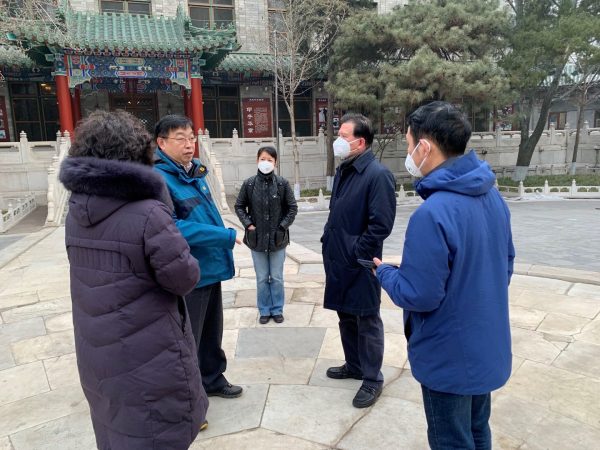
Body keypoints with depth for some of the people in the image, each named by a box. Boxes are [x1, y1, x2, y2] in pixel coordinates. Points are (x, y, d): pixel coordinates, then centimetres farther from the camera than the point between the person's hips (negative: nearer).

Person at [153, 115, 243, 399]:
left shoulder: (195, 173, 9)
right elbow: (172, 228, -26)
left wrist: (222, 244, 16)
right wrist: (226, 236, -23)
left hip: (210, 269, 8)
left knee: (212, 332, 23)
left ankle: (212, 379, 43)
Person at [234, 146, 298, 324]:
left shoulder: (282, 183, -5)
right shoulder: (249, 184, -4)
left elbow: (293, 208, 0)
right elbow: (239, 206, 5)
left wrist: (283, 226, -8)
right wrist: (248, 225, -5)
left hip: (277, 238, 0)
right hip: (257, 238, 1)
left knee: (277, 277, 10)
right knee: (262, 278, 10)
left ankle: (277, 310, 26)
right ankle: (264, 310, 26)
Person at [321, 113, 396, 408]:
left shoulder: (377, 175, -17)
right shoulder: (343, 170, 10)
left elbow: (381, 224, -21)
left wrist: (356, 255, -17)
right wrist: (328, 241, 11)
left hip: (359, 264, -8)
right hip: (337, 260, 9)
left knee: (367, 321, 6)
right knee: (345, 316, 20)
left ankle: (372, 379, 23)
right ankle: (354, 365, 39)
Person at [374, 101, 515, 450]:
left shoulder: (432, 214, -30)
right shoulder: (493, 196, -2)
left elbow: (419, 295, -26)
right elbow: (505, 264, 10)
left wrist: (384, 272, -7)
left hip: (449, 358, -8)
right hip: (488, 348, 8)